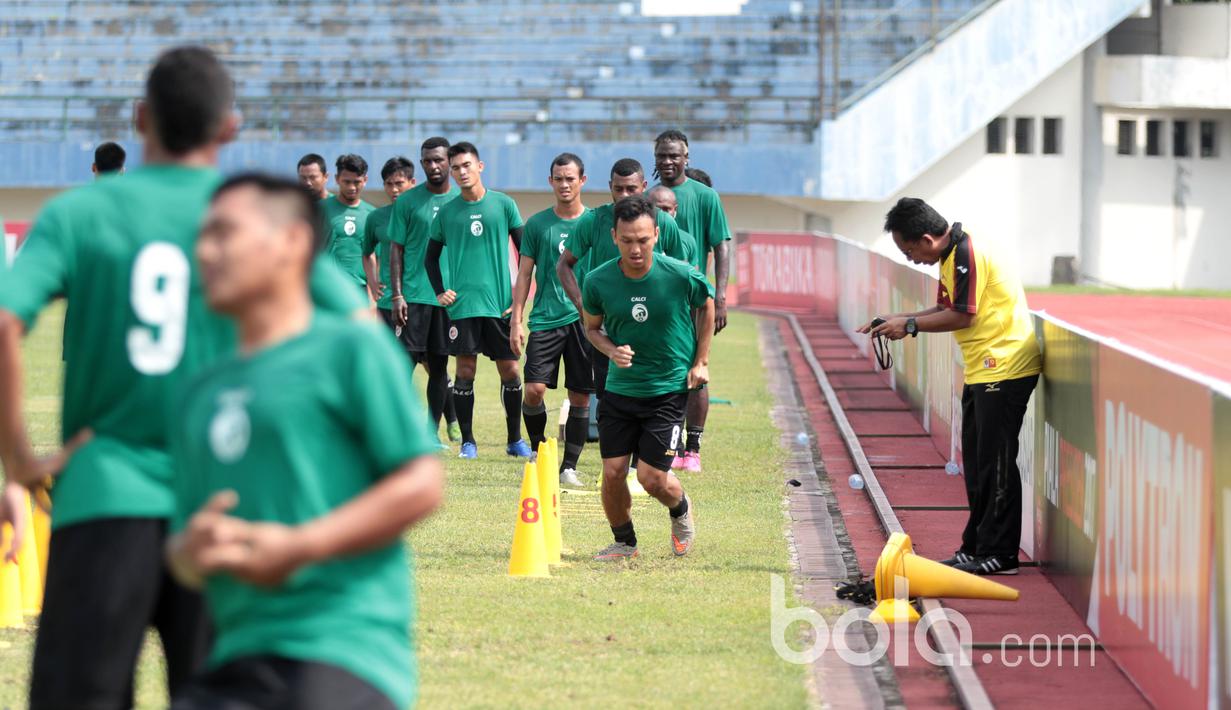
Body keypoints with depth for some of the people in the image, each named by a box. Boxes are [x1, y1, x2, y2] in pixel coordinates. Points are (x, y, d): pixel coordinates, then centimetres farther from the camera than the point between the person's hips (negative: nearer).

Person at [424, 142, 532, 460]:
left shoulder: (503, 204, 3)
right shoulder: (447, 212, 6)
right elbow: (431, 256, 16)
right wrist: (439, 292, 4)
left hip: (500, 302, 0)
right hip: (462, 303, 0)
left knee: (510, 370, 2)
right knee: (465, 370, -2)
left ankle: (515, 440, 15)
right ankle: (467, 441, 7)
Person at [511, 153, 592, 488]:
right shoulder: (537, 224, 6)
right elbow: (524, 275, 9)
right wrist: (516, 321, 2)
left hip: (585, 319, 0)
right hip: (546, 319, 0)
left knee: (580, 397, 1)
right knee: (534, 390, -10)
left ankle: (569, 466, 10)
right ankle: (539, 453, 11)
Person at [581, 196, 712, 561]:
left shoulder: (682, 276, -15)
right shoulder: (598, 281, -10)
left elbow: (707, 305, 7)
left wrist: (701, 361, 4)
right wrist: (612, 350, -13)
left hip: (669, 389, -2)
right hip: (620, 389, 2)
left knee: (652, 477, -7)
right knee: (612, 473, -4)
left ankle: (681, 510, 28)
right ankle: (624, 542, 22)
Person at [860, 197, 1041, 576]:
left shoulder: (968, 255, -19)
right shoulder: (952, 255, 13)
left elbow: (962, 316, -20)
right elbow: (945, 309, 18)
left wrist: (910, 325, -11)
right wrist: (896, 320, 8)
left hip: (1003, 367, -11)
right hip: (983, 370, 11)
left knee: (995, 460, -7)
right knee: (977, 462, 13)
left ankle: (998, 554, -4)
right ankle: (976, 548, 19)